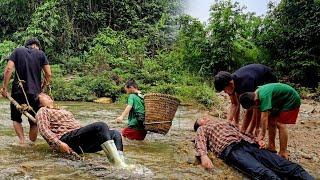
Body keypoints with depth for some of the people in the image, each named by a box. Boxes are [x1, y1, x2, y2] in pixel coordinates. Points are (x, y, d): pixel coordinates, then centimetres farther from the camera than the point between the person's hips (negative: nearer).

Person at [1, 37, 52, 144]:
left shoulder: (17, 51, 6)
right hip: (34, 93, 0)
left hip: (17, 91, 0)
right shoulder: (41, 54, 6)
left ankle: (22, 141, 1)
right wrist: (42, 87, 13)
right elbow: (48, 74, 0)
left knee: (16, 118, 15)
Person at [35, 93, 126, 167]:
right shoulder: (42, 111, 13)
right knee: (101, 126, -30)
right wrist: (59, 144, -20)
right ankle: (117, 162, -44)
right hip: (67, 139, -8)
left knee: (115, 134, -9)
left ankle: (121, 164, -34)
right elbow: (44, 130, -5)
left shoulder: (61, 110, 37)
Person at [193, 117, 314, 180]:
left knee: (286, 165, -18)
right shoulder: (202, 129, 25)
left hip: (247, 143, 6)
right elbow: (200, 142, 5)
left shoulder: (225, 123, 40)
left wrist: (256, 141, 11)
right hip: (230, 148, -6)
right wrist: (203, 155, -18)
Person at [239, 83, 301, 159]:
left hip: (292, 99, -9)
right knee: (271, 120, 5)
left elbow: (264, 116, -34)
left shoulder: (264, 96, -34)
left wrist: (262, 134, -31)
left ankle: (283, 154, -13)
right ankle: (271, 147, 14)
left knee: (280, 123, -15)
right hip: (281, 101, 9)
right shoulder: (257, 93, -6)